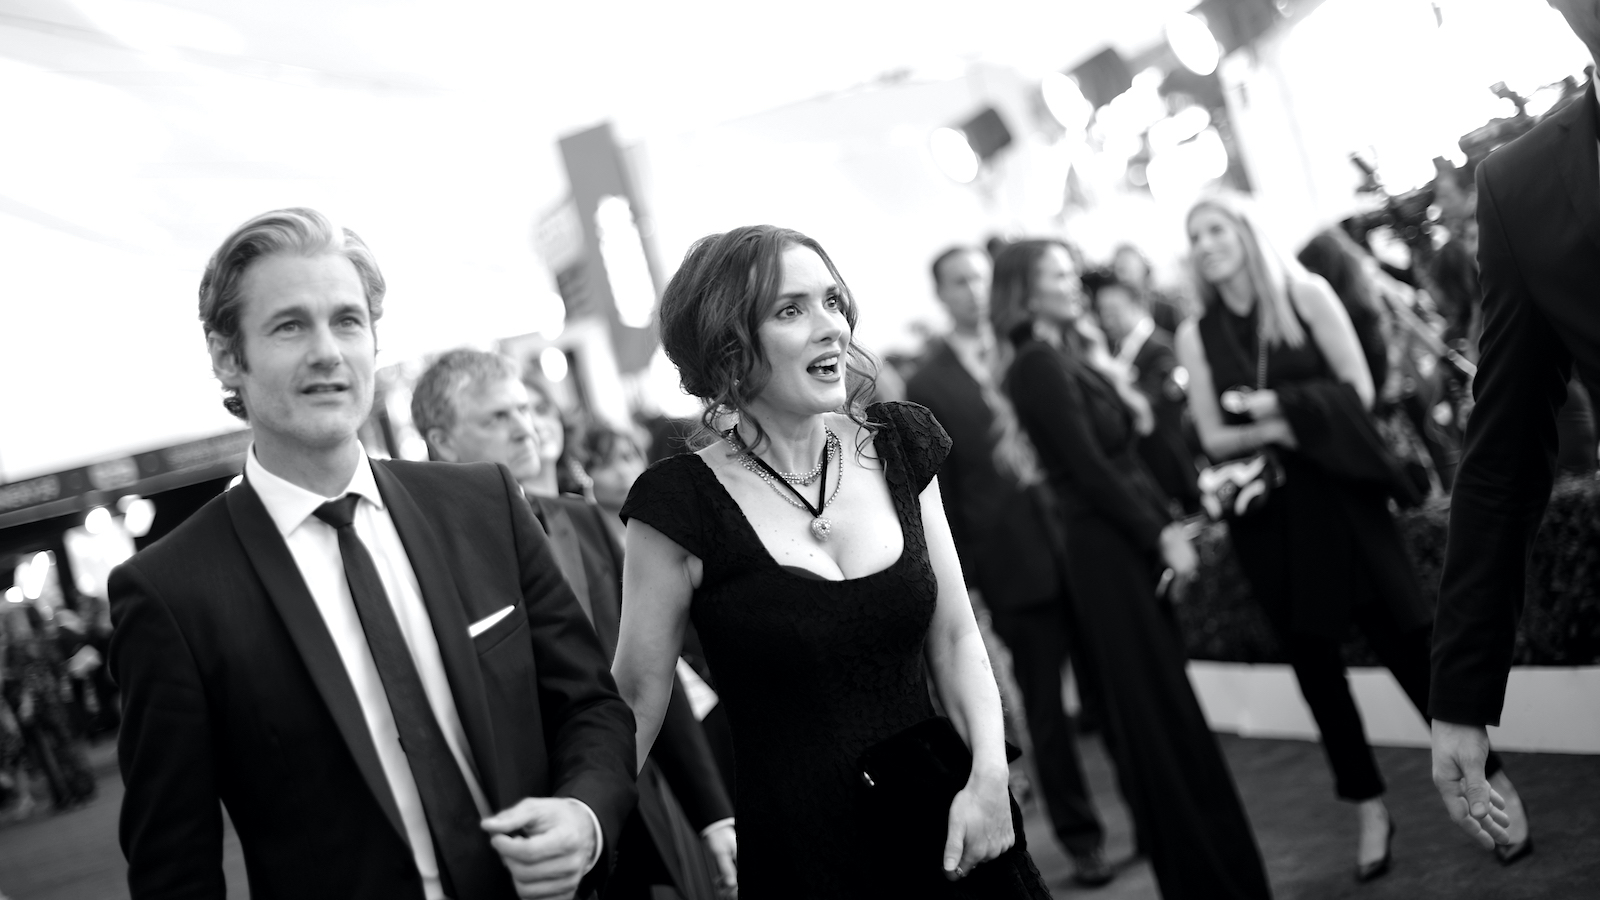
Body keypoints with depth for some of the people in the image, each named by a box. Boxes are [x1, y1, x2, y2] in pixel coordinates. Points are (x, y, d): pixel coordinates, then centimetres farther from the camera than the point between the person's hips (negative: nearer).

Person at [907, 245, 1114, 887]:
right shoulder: (928, 386, 1)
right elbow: (937, 495, 1)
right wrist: (959, 581, -2)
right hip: (1016, 562, -1)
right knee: (1044, 706, 7)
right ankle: (1081, 838, 21)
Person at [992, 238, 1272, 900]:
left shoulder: (1069, 357, 14)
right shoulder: (1037, 365, -12)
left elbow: (1124, 455, 12)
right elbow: (1087, 467, -16)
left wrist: (1170, 522, 3)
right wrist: (1161, 535, -12)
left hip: (1134, 544, 9)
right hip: (1107, 553, -9)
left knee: (1163, 712, 14)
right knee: (1156, 715, -1)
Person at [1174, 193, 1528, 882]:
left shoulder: (1305, 294, 0)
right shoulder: (1195, 335, 5)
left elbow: (1357, 390, -5)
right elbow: (1213, 437, 1)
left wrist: (1282, 405, -13)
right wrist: (1276, 429, -15)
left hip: (1338, 493, -2)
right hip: (1265, 513, 2)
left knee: (1406, 640, -4)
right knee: (1313, 663, 7)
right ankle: (1369, 807, 19)